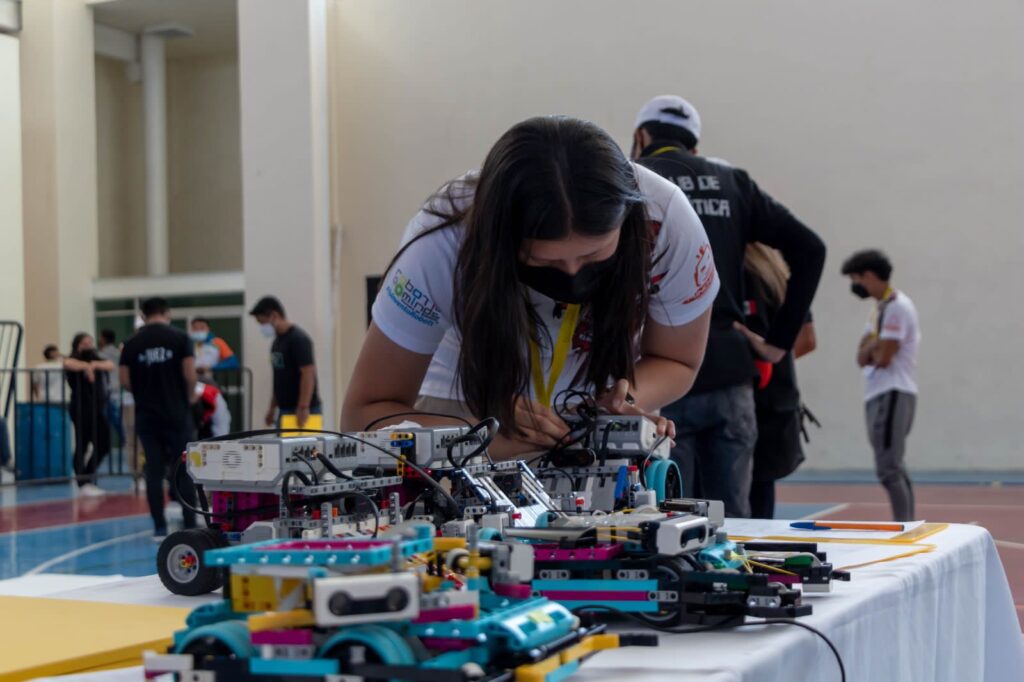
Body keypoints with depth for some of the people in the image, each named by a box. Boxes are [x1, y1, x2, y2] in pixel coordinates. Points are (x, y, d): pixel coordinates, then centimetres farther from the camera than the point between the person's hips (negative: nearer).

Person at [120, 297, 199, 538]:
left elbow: (125, 381, 0)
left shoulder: (131, 344, 2)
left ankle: (159, 527, 6)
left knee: (154, 471, 6)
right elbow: (190, 376, -9)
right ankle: (190, 525, 4)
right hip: (177, 414, -2)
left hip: (146, 416, 2)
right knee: (183, 470, 4)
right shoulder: (180, 338, -4)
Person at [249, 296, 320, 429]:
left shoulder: (298, 339, -12)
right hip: (284, 410, 8)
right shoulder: (278, 341, 14)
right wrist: (272, 408, 20)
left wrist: (304, 408, -23)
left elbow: (308, 374, -18)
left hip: (301, 411, -8)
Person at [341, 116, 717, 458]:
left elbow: (676, 362, -10)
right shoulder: (440, 244, -32)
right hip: (468, 405, -1)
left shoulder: (666, 221, -28)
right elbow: (366, 412, -25)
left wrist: (620, 402, -32)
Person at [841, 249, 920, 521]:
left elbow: (882, 358, -18)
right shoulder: (880, 307, 18)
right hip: (880, 395, 10)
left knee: (888, 469, -12)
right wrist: (874, 346, -8)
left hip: (892, 395, -10)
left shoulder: (897, 307, -13)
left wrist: (870, 348, 2)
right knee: (895, 468, 13)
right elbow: (862, 358, 12)